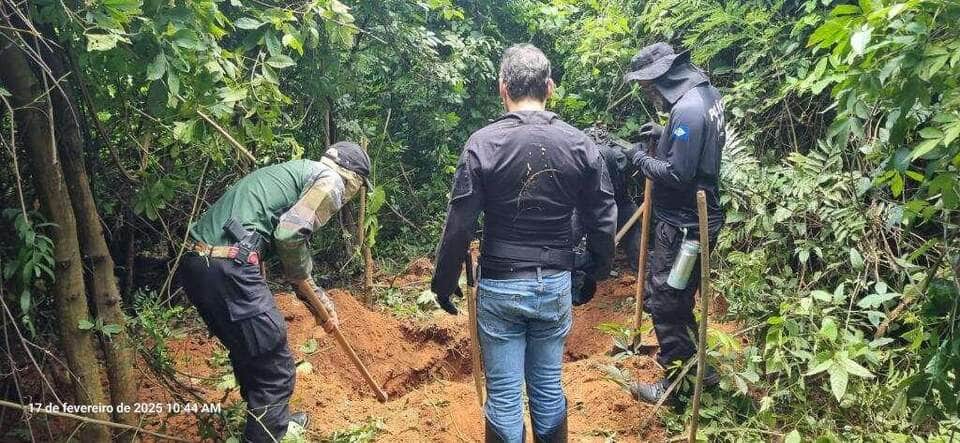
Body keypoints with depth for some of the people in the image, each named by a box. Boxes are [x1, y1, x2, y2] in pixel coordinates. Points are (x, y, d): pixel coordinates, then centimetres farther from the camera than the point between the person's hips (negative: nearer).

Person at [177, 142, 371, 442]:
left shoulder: (298, 173, 29)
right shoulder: (330, 180, 1)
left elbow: (288, 238, 35)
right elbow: (291, 235, -15)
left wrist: (323, 302, 40)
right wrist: (305, 285, 4)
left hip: (195, 261, 10)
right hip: (228, 268, -10)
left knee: (249, 355, 27)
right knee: (274, 369, 4)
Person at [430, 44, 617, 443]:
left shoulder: (483, 144, -11)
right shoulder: (580, 144, -3)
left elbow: (459, 225, -10)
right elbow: (603, 222, 1)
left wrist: (444, 282, 3)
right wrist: (597, 272, 17)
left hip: (500, 286, -3)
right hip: (555, 284, 3)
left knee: (503, 396, 9)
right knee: (549, 388, 18)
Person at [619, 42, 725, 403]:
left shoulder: (687, 110, -24)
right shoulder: (706, 93, 7)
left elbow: (677, 174, -26)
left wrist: (642, 159, -12)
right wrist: (664, 135, 6)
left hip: (682, 225, -10)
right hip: (695, 218, 10)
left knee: (663, 301, 3)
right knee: (678, 299, 21)